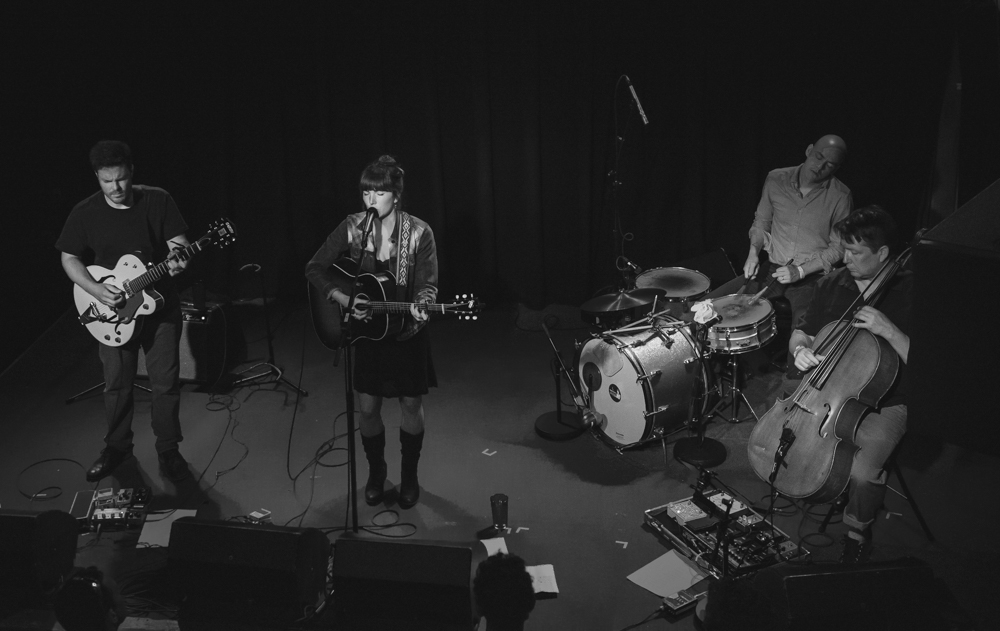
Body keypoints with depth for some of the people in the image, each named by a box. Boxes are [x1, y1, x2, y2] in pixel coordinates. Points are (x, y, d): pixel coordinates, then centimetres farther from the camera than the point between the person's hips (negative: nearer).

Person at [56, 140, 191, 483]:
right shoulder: (84, 213, -4)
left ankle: (168, 450, 18)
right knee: (117, 383, 9)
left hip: (161, 305, -1)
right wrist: (97, 290, -14)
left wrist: (177, 259, -29)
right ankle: (116, 447, 29)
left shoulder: (158, 200, -6)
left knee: (166, 382, 3)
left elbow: (178, 241, -5)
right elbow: (70, 258, 1)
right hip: (112, 312, 1)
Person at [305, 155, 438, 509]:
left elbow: (427, 284, -15)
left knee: (411, 406, 8)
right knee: (367, 407, 6)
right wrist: (343, 300, -18)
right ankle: (376, 472, 31)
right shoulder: (352, 227, -8)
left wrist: (418, 308, -37)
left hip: (407, 333, -1)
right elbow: (314, 269, -4)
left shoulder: (419, 233, -14)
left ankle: (409, 476, 29)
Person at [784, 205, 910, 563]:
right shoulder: (833, 284, 3)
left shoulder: (909, 294, -13)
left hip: (882, 403, -6)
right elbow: (800, 334, 12)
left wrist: (888, 330, -30)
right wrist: (801, 349, -12)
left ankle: (858, 533, 2)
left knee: (864, 472, -29)